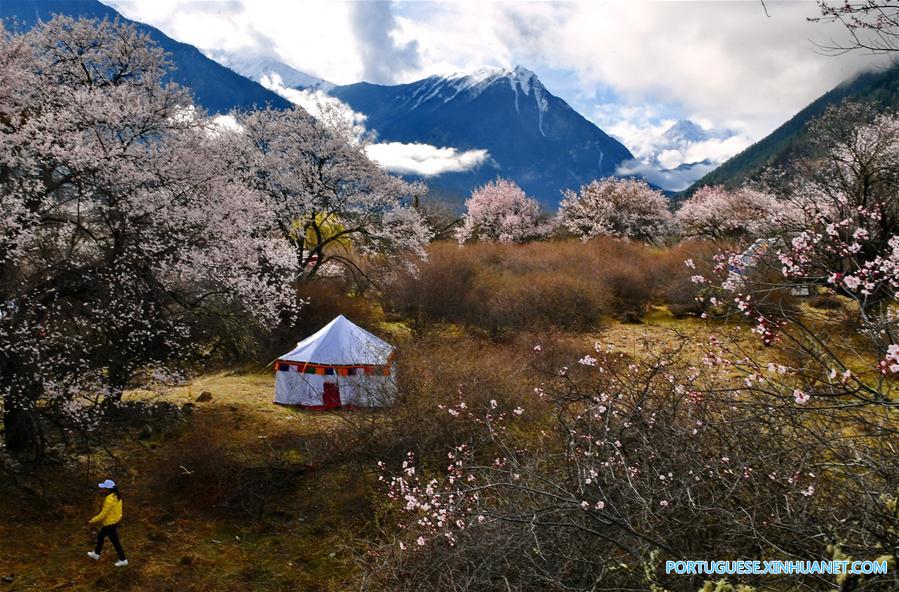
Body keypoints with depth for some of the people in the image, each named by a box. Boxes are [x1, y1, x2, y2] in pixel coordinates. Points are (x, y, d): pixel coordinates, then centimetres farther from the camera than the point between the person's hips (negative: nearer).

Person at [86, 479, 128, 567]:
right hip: (116, 520, 9)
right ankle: (96, 554, 47)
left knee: (115, 542, 8)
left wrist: (92, 521, -9)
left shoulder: (109, 500, -32)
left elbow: (103, 514, -24)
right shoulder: (116, 495, -3)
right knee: (100, 536, 27)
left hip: (110, 524, -9)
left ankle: (123, 560, 22)